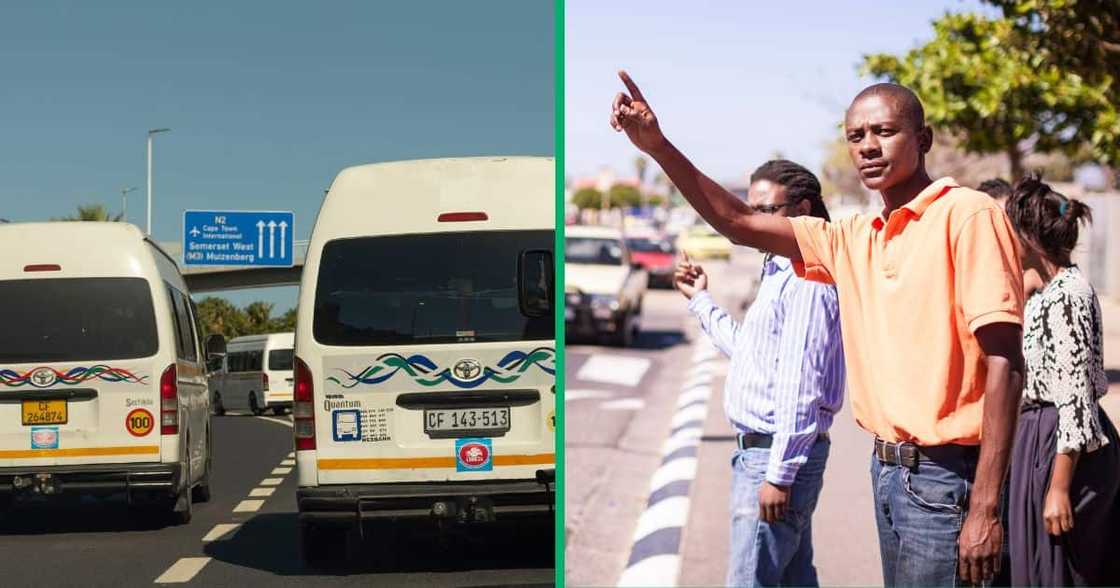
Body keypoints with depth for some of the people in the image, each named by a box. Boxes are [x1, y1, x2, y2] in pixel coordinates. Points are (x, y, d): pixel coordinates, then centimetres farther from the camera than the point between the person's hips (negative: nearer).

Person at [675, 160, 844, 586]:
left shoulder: (806, 281, -17)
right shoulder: (779, 274, 17)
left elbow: (800, 386, -22)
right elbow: (747, 347, 31)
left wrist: (779, 473, -24)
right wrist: (700, 300, 35)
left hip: (775, 454, -11)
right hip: (759, 449, 11)